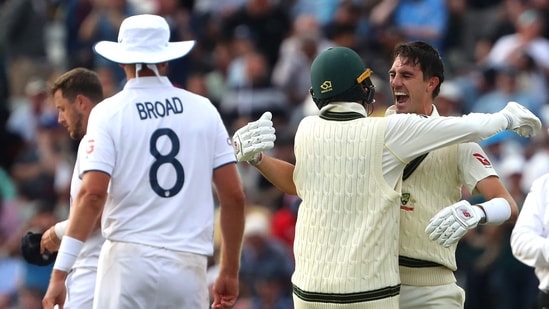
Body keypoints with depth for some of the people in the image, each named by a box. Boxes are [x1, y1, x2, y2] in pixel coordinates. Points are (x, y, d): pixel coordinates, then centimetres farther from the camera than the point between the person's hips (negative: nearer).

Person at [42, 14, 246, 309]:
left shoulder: (109, 112, 0)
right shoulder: (203, 110, 8)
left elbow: (92, 194, -11)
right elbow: (234, 195, 6)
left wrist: (59, 273, -11)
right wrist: (229, 271, 15)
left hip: (128, 259, -2)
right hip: (188, 263, 2)